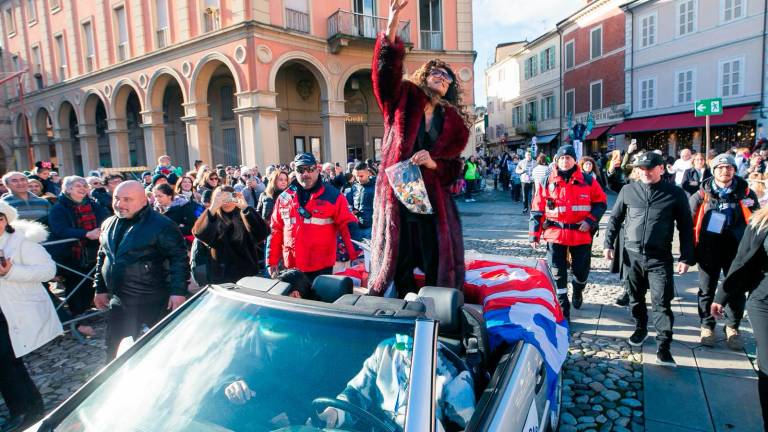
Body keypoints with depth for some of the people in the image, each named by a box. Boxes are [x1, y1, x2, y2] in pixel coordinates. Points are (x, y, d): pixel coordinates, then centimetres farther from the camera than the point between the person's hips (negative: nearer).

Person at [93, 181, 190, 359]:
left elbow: (179, 258, -15)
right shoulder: (109, 224, 10)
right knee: (114, 348, 17)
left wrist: (179, 291, -21)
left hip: (151, 304, -7)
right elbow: (102, 257, 21)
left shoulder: (162, 226, -13)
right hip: (118, 301, 7)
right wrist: (100, 289, 20)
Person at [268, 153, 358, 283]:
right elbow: (276, 230, 10)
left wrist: (357, 257, -20)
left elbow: (348, 226, -10)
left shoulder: (332, 195, -5)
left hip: (322, 268, -3)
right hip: (292, 267, 3)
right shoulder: (284, 198, 6)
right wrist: (272, 261, 9)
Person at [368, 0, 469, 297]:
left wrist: (433, 162, -16)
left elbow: (453, 167, 6)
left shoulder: (454, 120, 12)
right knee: (399, 263, 5)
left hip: (434, 198, 2)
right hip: (395, 194, -2)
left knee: (440, 267, 6)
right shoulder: (403, 98, 6)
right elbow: (386, 70, -12)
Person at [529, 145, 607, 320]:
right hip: (555, 234, 0)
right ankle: (563, 310, 17)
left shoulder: (588, 181, 1)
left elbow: (601, 202, 7)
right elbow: (537, 210, 1)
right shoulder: (547, 182, 0)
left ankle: (578, 292, 44)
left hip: (581, 234, 0)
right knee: (558, 273, 4)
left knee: (581, 270, 10)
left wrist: (591, 220, -10)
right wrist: (534, 235, -3)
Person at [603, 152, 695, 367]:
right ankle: (640, 328, 36)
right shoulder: (628, 190, 4)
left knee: (661, 302, -4)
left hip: (660, 258, -2)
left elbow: (686, 227, 2)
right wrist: (608, 244, 4)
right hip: (632, 254, 3)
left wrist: (686, 258, -3)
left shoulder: (675, 194, -1)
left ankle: (663, 346, 4)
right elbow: (615, 218, 11)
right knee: (635, 297, 15)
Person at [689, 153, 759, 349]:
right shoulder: (702, 195, -2)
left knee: (736, 290, 10)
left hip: (737, 250, 1)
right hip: (708, 251, -1)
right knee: (707, 290, 10)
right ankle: (707, 326, 25)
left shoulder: (745, 193, 0)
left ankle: (732, 327, 28)